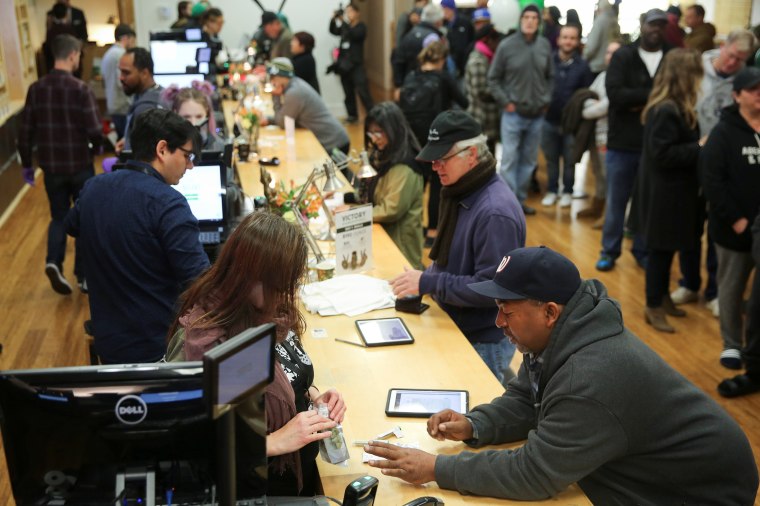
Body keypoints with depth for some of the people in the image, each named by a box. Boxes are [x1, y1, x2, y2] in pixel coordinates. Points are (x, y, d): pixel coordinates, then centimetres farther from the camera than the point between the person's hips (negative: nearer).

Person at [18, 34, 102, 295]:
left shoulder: (36, 89, -1)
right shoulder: (80, 89, -15)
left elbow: (25, 131, 2)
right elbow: (94, 131, -17)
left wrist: (27, 165, 14)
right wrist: (98, 146, 7)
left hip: (51, 167, 4)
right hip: (80, 166, -3)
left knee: (59, 217, 19)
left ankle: (53, 262, -3)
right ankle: (84, 276, 15)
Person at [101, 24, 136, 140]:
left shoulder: (108, 54, 17)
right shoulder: (121, 54, -12)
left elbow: (104, 83, 23)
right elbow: (122, 82, -20)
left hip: (112, 107, 10)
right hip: (124, 107, -10)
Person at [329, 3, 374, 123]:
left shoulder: (361, 26, -3)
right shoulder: (345, 26, 13)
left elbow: (354, 35, -21)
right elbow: (333, 31, 4)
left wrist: (343, 22, -29)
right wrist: (334, 19, -14)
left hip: (356, 65, -6)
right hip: (344, 64, 6)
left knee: (362, 92, -12)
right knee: (348, 92, 9)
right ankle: (352, 115, 18)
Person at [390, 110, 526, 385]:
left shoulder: (495, 212, -27)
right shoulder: (461, 192, 3)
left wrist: (428, 282, -24)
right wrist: (425, 277, 2)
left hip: (485, 341, -8)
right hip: (457, 326, 8)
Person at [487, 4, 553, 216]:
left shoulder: (545, 45, 0)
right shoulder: (506, 45, -8)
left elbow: (551, 77, 12)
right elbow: (493, 78, -1)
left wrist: (546, 100, 4)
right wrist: (505, 102, -6)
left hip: (537, 114, 4)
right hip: (513, 113, -4)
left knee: (529, 160, 12)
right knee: (509, 160, -4)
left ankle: (520, 200, 25)